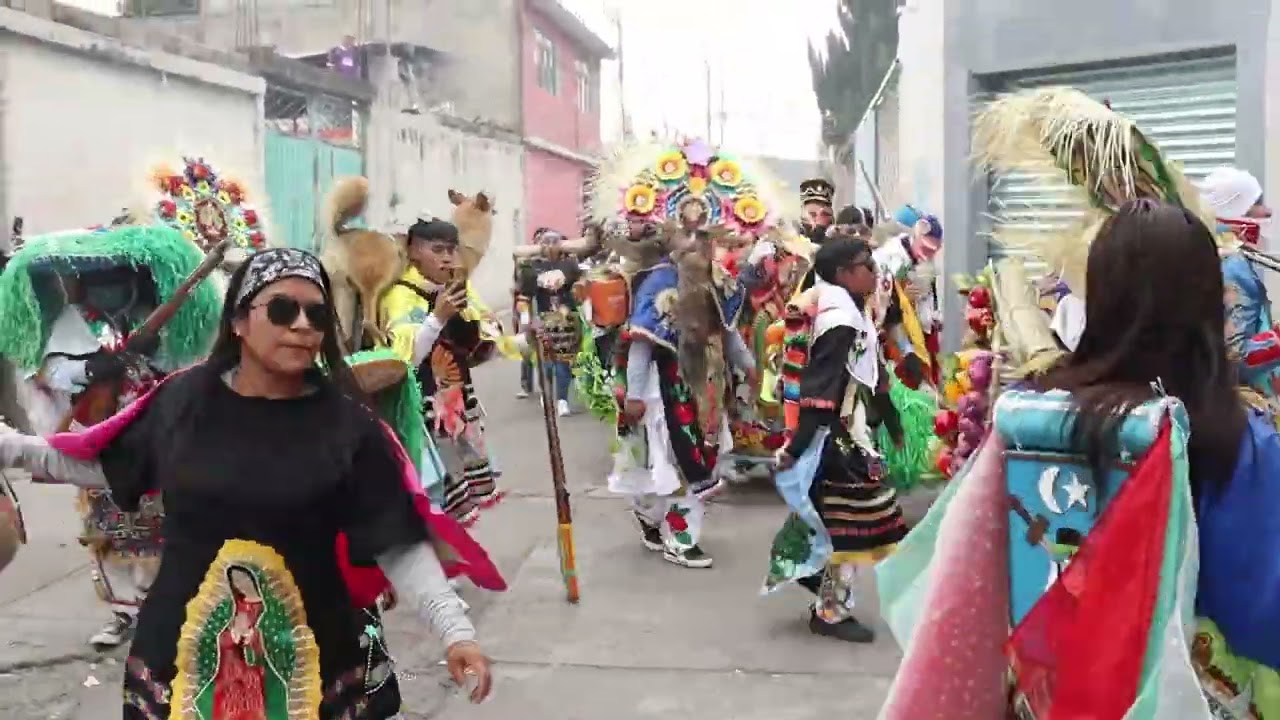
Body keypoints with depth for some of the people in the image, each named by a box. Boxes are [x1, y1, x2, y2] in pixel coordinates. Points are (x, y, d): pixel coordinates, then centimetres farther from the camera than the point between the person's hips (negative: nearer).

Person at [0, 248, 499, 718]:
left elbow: (398, 543, -12)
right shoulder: (183, 399, -3)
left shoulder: (348, 423, -10)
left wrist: (455, 629, -21)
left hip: (312, 662, -2)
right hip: (181, 653, 2)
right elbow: (107, 464, 15)